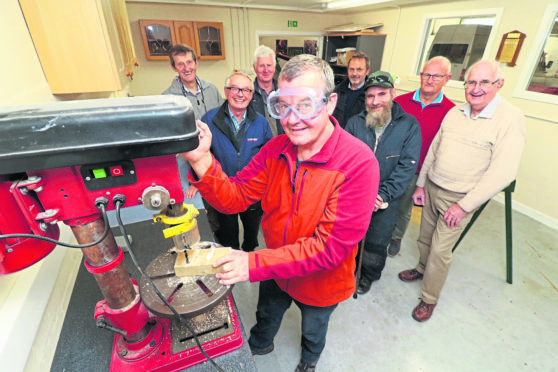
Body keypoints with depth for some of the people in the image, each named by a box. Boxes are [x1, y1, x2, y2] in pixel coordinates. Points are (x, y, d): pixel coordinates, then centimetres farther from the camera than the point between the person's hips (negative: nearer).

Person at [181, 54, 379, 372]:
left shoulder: (359, 163, -32)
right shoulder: (276, 149, -15)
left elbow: (333, 245, -34)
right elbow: (235, 197, -15)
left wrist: (256, 263, -38)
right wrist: (200, 160, -33)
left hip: (320, 283, -3)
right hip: (275, 272, 4)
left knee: (313, 330, 31)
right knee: (266, 316, 34)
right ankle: (259, 346, 70)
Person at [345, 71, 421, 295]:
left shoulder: (409, 125, -5)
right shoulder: (355, 123, -2)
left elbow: (407, 166, -9)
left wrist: (384, 194, -17)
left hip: (386, 199, -1)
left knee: (377, 242, 10)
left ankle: (369, 276, 40)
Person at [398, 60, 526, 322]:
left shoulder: (511, 120, -14)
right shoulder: (454, 113, 3)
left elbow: (502, 173, -18)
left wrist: (464, 206, -19)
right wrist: (421, 184, 9)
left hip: (459, 199, -5)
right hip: (432, 189, 5)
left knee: (440, 250, 2)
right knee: (425, 238, 19)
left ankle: (429, 299, 23)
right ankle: (422, 268, 46)